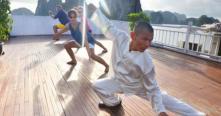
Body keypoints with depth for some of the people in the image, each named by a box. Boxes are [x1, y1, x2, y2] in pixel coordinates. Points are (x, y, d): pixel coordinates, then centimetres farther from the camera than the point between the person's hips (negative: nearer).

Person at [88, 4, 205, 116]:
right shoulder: (120, 37, -30)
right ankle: (113, 103, 25)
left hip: (140, 86, -3)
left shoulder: (146, 62, -34)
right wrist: (95, 9, 0)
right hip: (119, 82, 3)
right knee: (97, 85, -5)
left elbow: (152, 88, -21)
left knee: (169, 102, -5)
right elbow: (107, 26, -11)